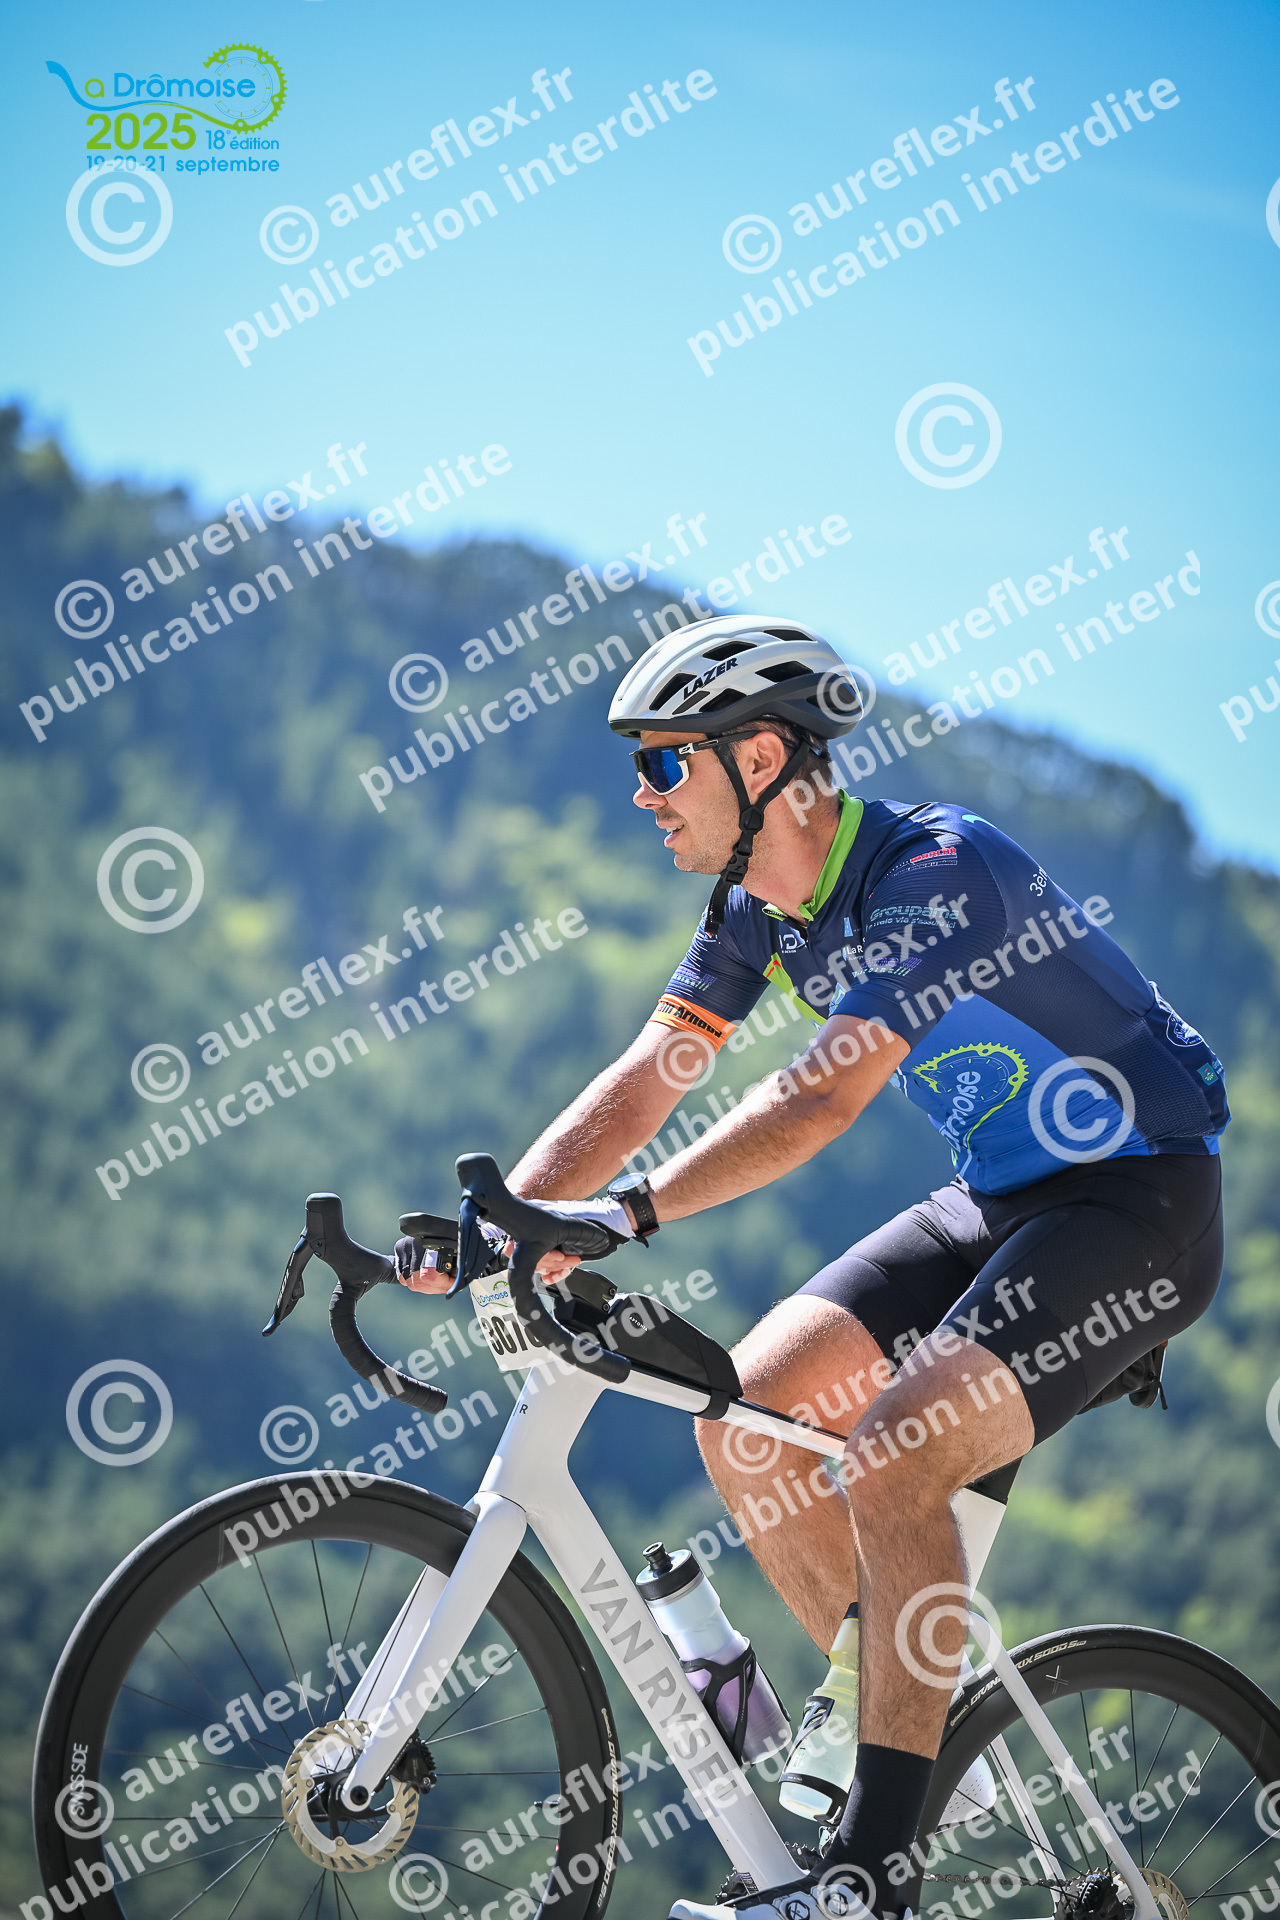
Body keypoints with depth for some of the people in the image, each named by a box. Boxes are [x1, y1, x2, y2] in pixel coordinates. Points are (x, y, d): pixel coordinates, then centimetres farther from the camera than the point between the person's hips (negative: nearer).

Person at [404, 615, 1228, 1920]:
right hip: (997, 1199, 8)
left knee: (891, 1460, -26)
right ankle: (886, 1701, 13)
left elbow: (821, 1097, -36)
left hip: (1137, 1201, -8)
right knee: (743, 1414, -5)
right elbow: (645, 1081, -2)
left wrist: (626, 1215, -44)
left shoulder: (935, 867, -25)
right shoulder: (759, 905, 1)